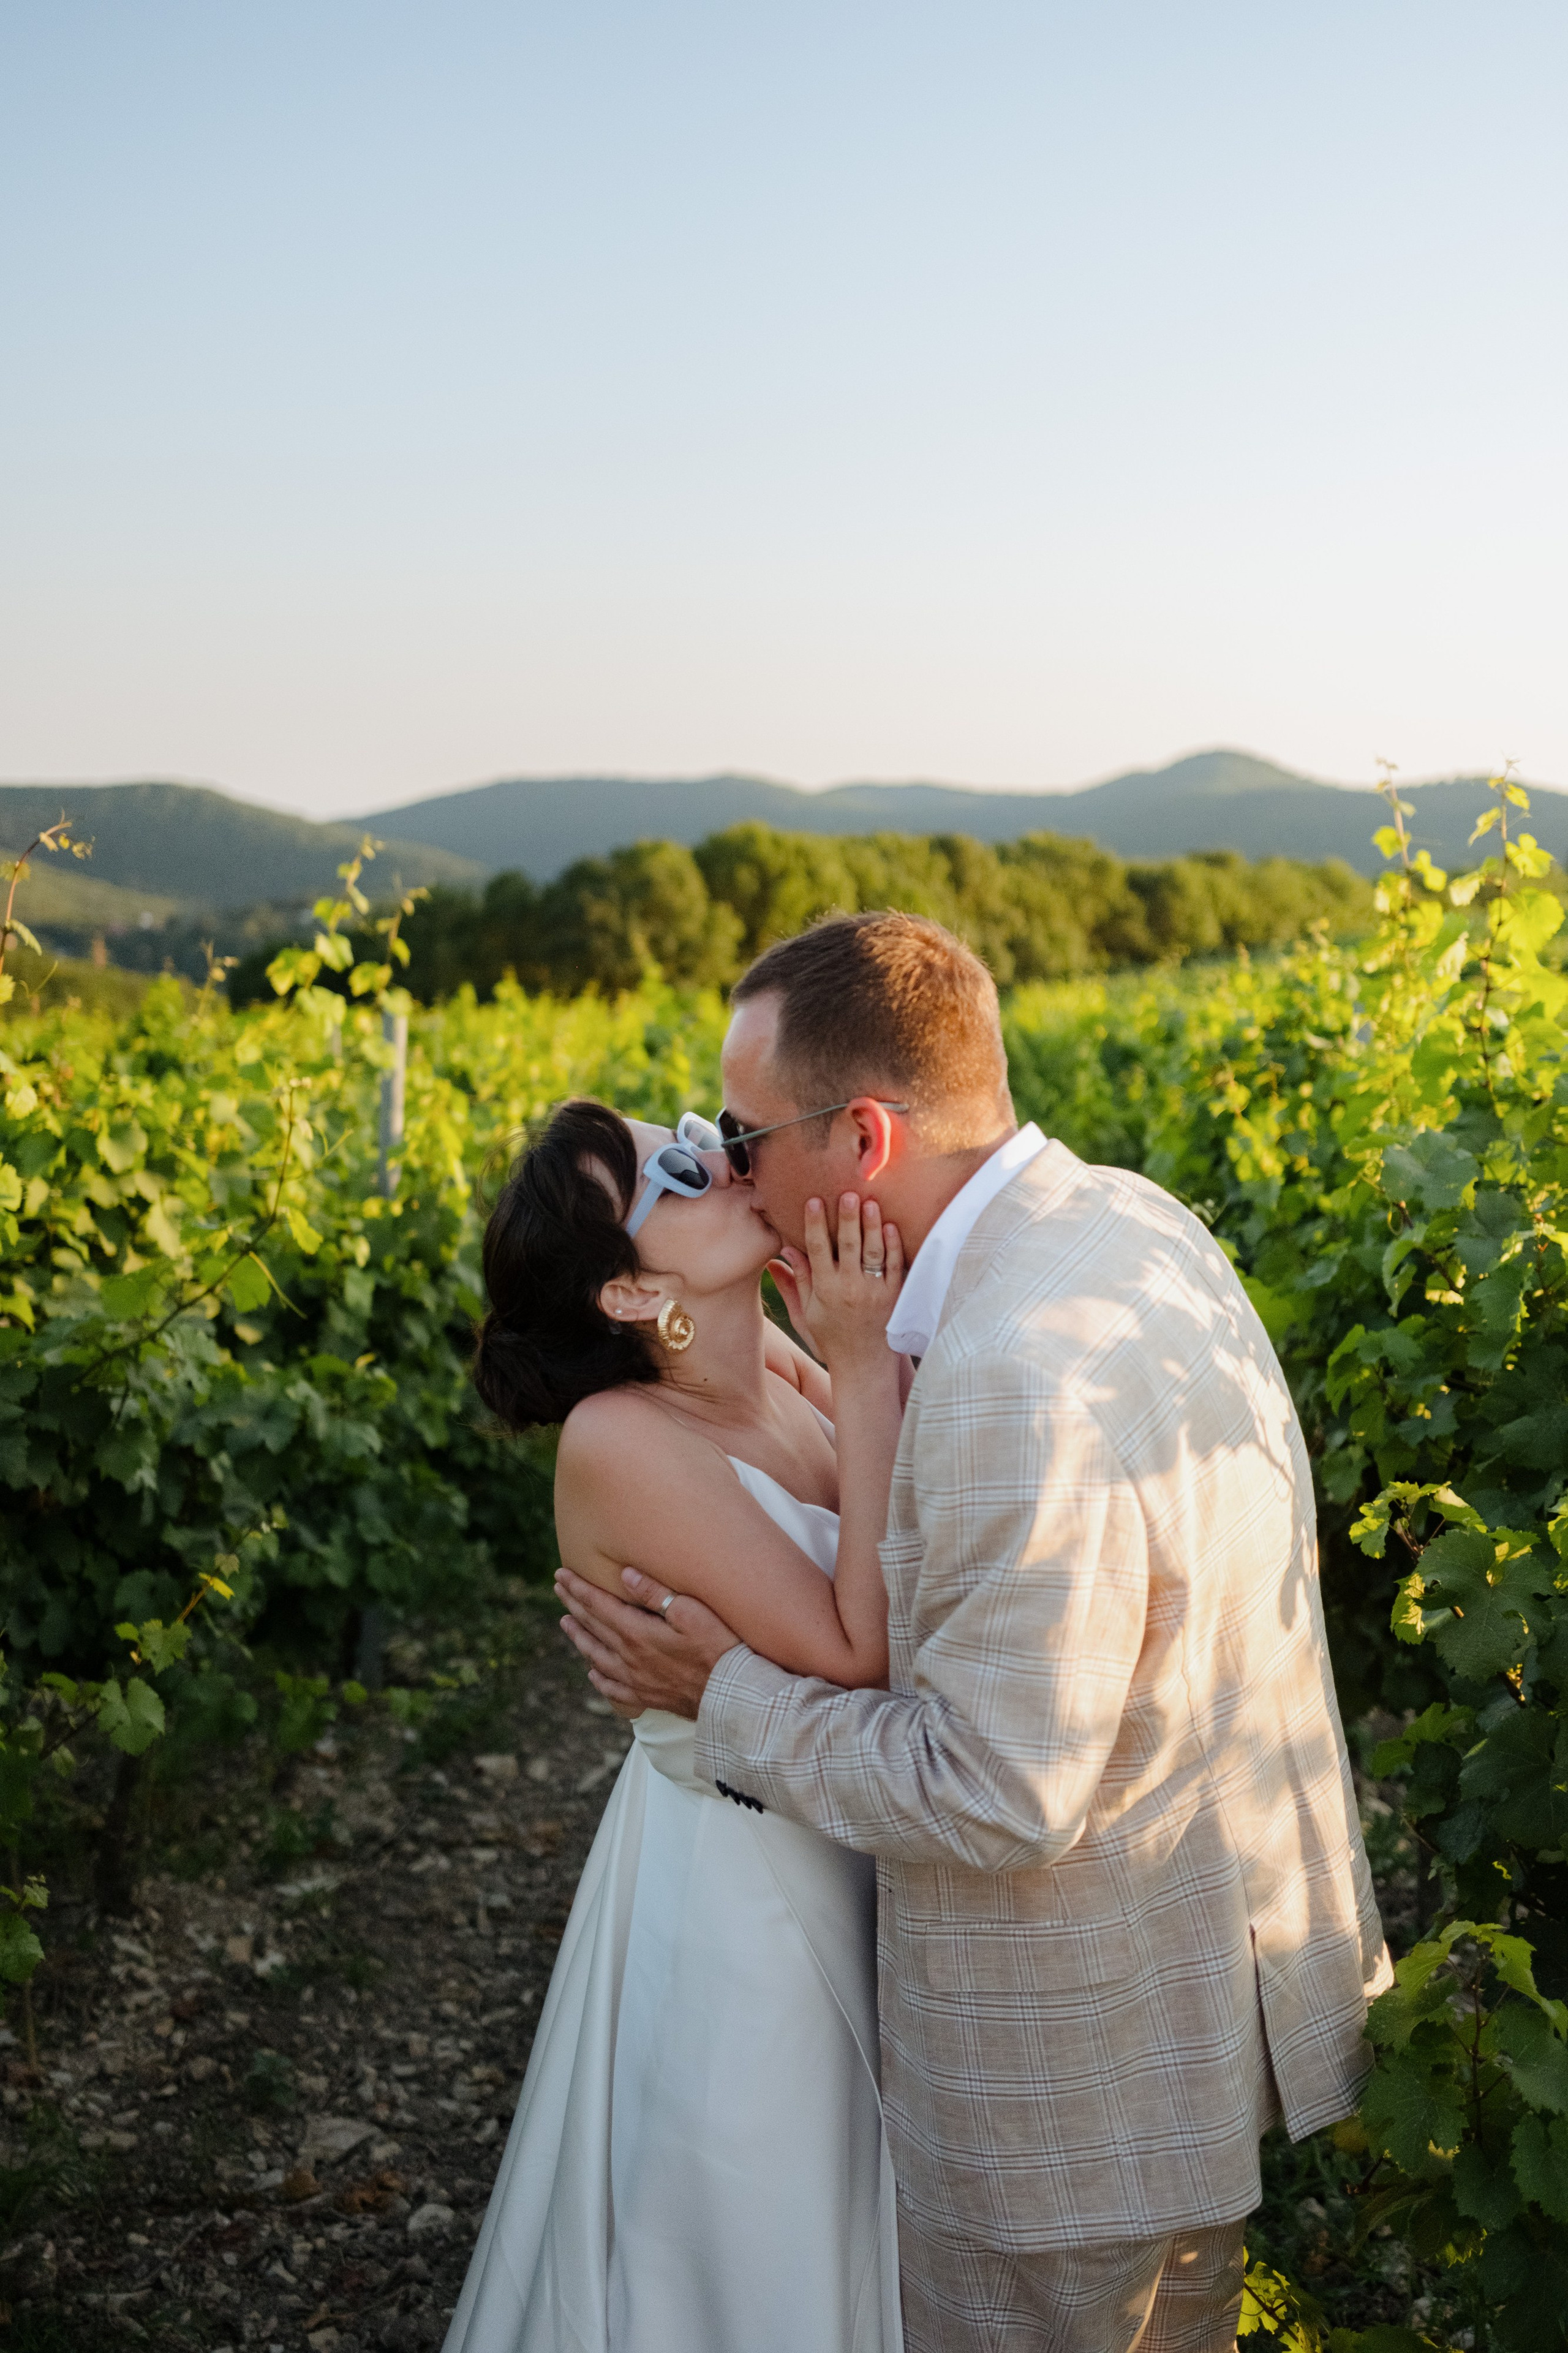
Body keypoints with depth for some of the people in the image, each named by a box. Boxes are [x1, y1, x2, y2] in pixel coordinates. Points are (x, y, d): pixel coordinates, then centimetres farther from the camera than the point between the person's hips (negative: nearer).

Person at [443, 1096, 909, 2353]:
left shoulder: (773, 1363, -4)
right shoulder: (620, 1441, -26)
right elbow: (855, 1652, -28)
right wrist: (867, 1370, -27)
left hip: (854, 1869, 7)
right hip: (739, 1893, -7)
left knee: (853, 2234, 26)